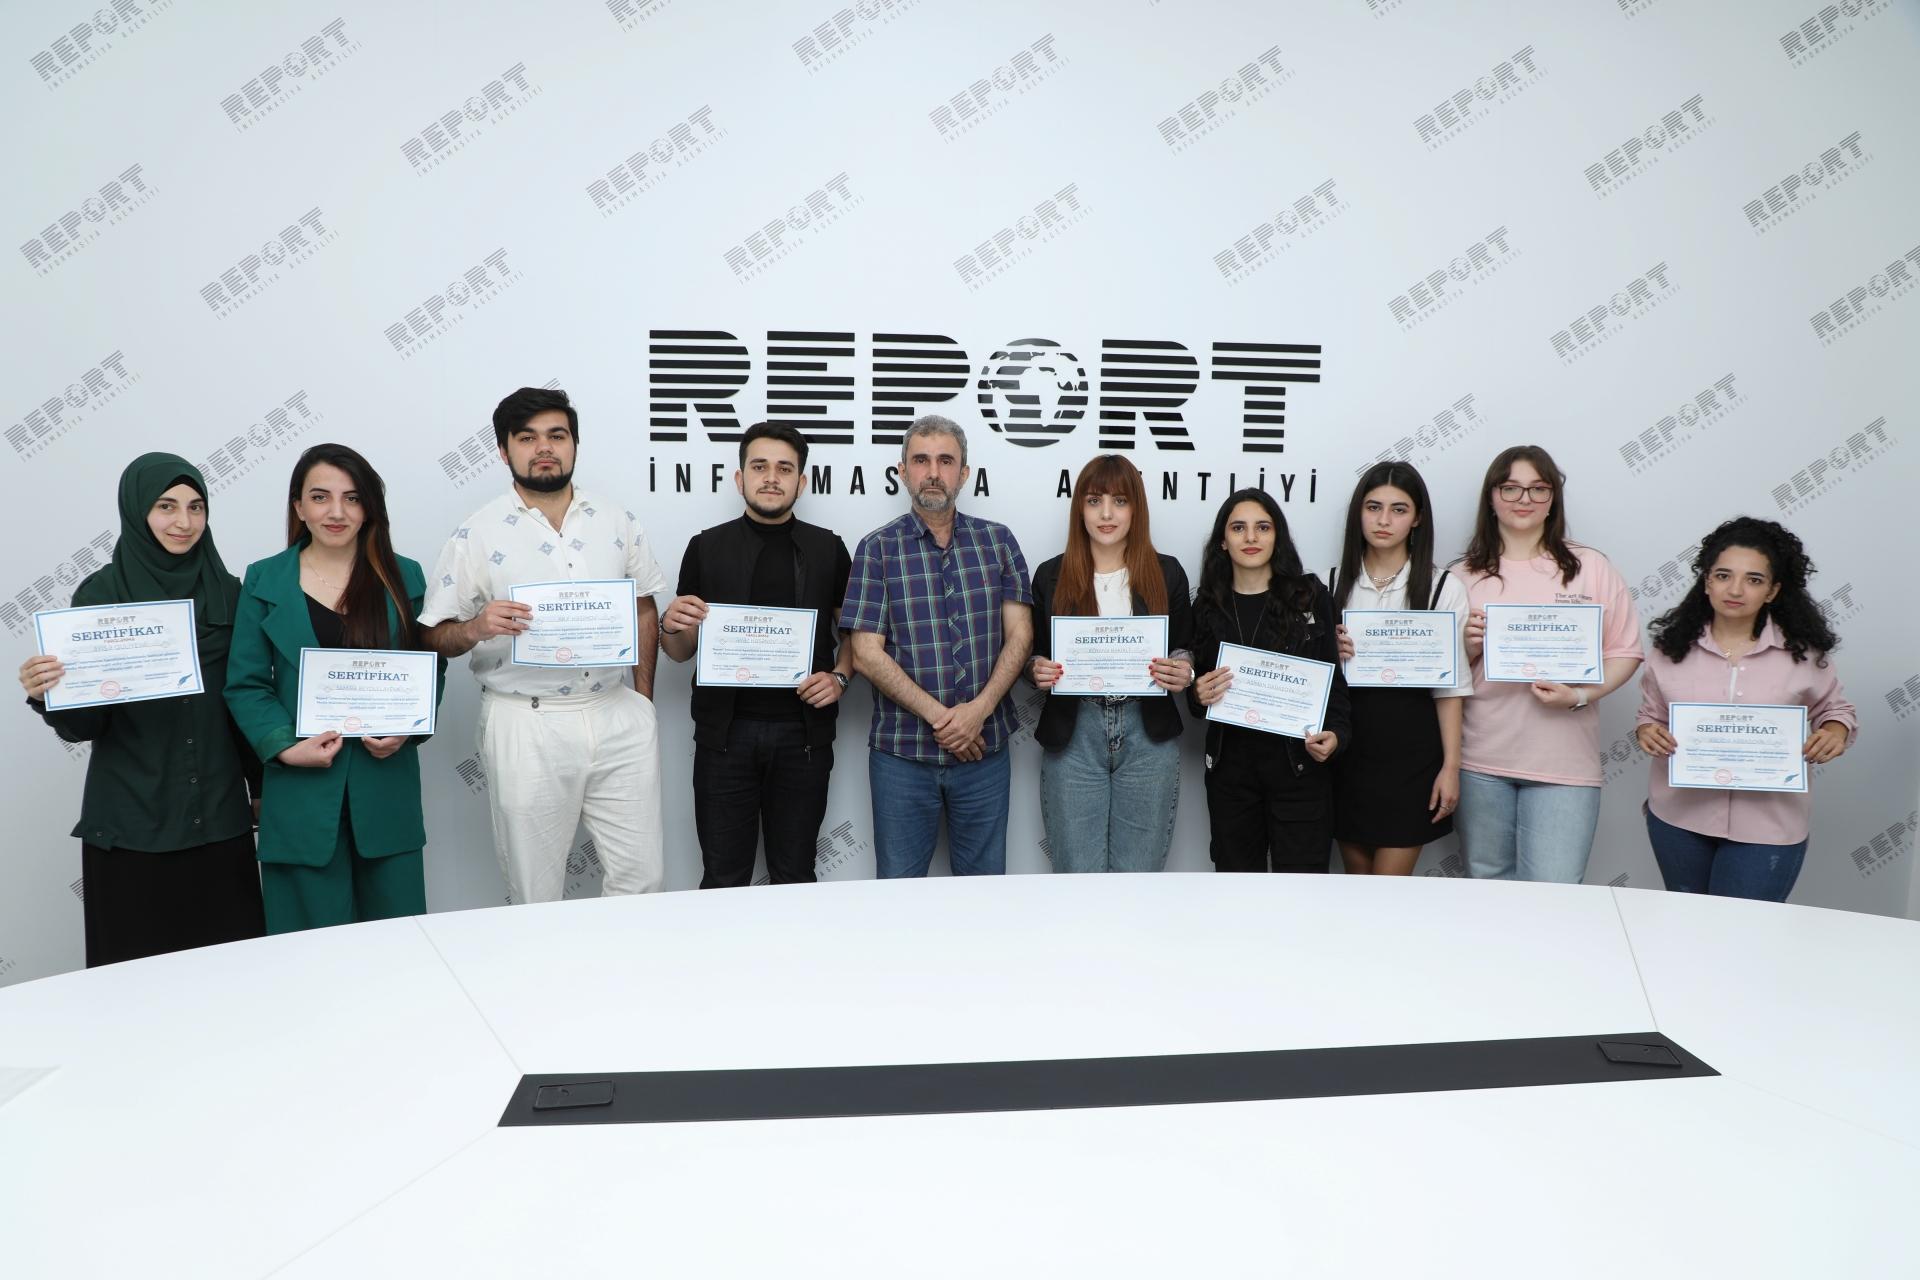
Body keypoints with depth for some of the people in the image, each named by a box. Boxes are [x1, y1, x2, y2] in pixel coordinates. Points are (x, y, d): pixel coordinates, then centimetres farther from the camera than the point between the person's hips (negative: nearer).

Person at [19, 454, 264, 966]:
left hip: (220, 818, 2)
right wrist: (46, 696, -24)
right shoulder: (100, 593, -3)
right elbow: (83, 724, -4)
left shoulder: (227, 591, 4)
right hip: (132, 823, -2)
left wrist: (263, 789, 11)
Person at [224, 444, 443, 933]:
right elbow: (245, 685, 2)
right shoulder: (263, 581, 3)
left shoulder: (404, 577, 6)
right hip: (301, 788, -1)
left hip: (385, 784, 1)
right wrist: (283, 746, -12)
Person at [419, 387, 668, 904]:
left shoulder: (617, 522, 7)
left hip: (618, 716, 3)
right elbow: (433, 637, -1)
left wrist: (643, 699, 7)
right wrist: (476, 628, -23)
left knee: (642, 875, 7)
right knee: (536, 890, 7)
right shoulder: (477, 535, -2)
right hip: (526, 726, -2)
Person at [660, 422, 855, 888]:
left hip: (803, 733, 1)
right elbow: (682, 651, 9)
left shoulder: (828, 549, 6)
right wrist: (671, 625, -12)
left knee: (794, 877, 10)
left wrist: (840, 677, -5)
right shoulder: (707, 547, 5)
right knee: (723, 879, 6)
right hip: (725, 732, 0)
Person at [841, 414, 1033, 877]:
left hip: (985, 749, 2)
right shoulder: (878, 549, -1)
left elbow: (1019, 634, 1)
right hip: (901, 753, -2)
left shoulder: (997, 541, 6)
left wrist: (979, 710, -13)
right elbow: (867, 653, -7)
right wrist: (939, 716, -13)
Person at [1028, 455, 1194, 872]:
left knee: (1138, 874, 6)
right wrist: (1038, 670, -11)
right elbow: (1032, 656, 11)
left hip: (1148, 734, 0)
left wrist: (1182, 673, -10)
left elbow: (1185, 651, 12)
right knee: (1078, 874, 3)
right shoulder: (1050, 576, 4)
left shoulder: (1167, 573, 5)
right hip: (1072, 736, 0)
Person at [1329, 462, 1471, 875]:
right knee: (1357, 882, 14)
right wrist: (1330, 654, -11)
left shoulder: (1444, 588, -5)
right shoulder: (1333, 582, 3)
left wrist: (1451, 766, -5)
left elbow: (1450, 687, -3)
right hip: (1348, 749, 3)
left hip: (1412, 752, -3)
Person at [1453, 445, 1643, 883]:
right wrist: (1469, 646, -11)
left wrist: (1581, 696, -14)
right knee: (1488, 891, 14)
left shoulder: (1590, 568, 1)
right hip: (1482, 762, 2)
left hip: (1563, 763, -2)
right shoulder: (1465, 575, 5)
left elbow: (1625, 651, 2)